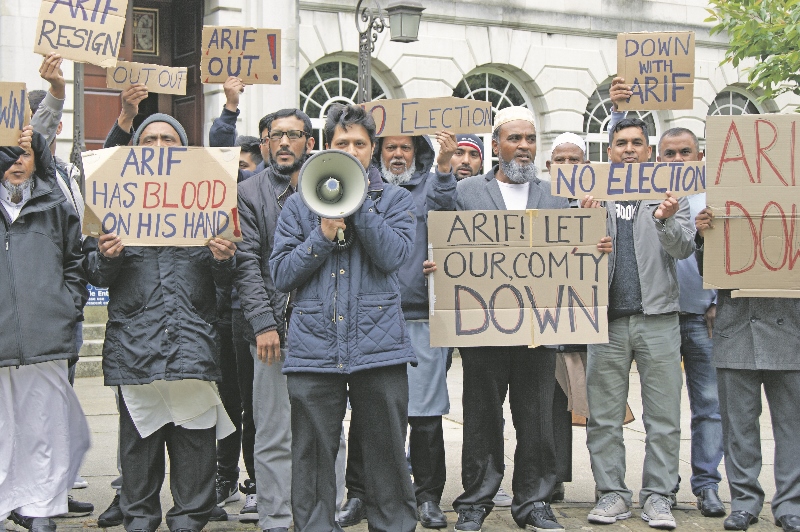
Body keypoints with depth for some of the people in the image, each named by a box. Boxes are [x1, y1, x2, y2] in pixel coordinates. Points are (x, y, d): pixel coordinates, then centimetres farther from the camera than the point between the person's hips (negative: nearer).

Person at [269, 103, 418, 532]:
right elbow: (280, 274, 5)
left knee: (387, 456, 4)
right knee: (313, 460, 3)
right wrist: (324, 235, -7)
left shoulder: (394, 200, 10)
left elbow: (393, 255, -8)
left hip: (379, 346, -1)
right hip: (314, 347, 1)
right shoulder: (299, 204, 13)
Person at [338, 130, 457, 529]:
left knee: (425, 410, -1)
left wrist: (444, 168, -25)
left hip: (421, 317, -1)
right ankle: (358, 494, 13)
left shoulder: (431, 185, 11)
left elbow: (444, 212, -10)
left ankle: (428, 496, 11)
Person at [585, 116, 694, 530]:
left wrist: (666, 221, -24)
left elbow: (684, 249, -3)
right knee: (604, 416, 3)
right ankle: (612, 493, 11)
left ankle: (657, 496, 7)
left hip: (657, 314, -1)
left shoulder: (668, 194, 9)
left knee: (663, 415, 0)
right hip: (607, 316, 1)